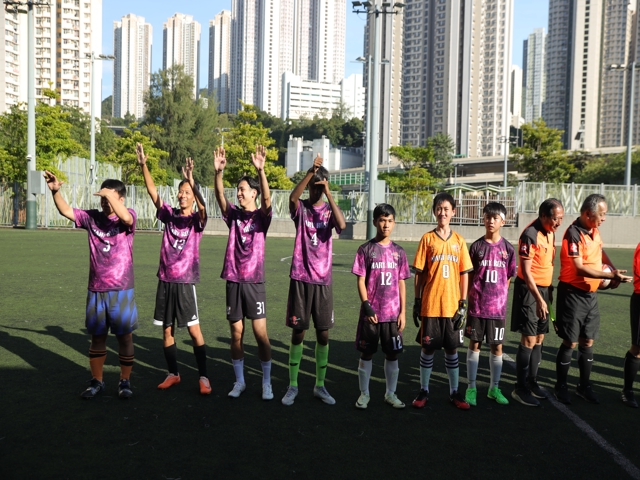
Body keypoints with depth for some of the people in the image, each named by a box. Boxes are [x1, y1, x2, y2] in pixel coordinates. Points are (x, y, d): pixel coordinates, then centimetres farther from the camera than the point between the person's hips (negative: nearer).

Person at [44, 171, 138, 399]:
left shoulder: (128, 216, -4)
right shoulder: (92, 217, 6)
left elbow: (125, 218, -27)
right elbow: (66, 211, -3)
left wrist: (111, 195, -30)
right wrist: (56, 191, -18)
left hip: (121, 290, -3)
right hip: (96, 290, 4)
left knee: (125, 336, 6)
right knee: (97, 337, 13)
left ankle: (125, 381, 21)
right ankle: (96, 381, 28)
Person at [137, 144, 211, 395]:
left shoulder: (197, 220, -4)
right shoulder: (169, 214, 6)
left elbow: (202, 207, -26)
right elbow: (152, 191, -2)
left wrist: (192, 181, -39)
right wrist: (143, 165, -14)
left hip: (185, 281, -4)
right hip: (165, 280, 4)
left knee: (194, 330, -1)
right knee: (167, 330, 10)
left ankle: (203, 377, 7)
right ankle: (173, 373, 24)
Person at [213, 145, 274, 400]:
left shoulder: (261, 216, -1)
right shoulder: (233, 214, 6)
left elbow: (267, 199, -21)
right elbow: (219, 196, -9)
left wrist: (261, 170, -34)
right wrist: (218, 171, -25)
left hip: (254, 281, -3)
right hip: (233, 281, 3)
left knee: (261, 333, -2)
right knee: (236, 334, 8)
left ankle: (267, 383, 12)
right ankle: (239, 381, 22)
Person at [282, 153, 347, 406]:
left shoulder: (330, 209, 5)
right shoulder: (301, 208, 0)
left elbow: (342, 225, -18)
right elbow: (292, 198, -25)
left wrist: (328, 193, -18)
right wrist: (311, 171, -33)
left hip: (323, 280, 2)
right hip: (301, 278, -2)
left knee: (323, 334, 7)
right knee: (298, 331, 3)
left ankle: (320, 386, 20)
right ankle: (292, 385, 16)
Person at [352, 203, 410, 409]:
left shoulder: (399, 251, 6)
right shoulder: (366, 249, -2)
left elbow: (401, 283, 7)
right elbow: (361, 281, -4)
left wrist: (402, 311, 3)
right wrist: (366, 306, -13)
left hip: (393, 313, 3)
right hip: (371, 312, -2)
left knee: (392, 354, 9)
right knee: (366, 354, 6)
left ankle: (390, 394, 24)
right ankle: (364, 394, 20)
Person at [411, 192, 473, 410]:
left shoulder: (459, 241, 5)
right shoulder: (427, 239, 0)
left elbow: (464, 274, 5)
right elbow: (419, 273, 1)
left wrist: (463, 303, -1)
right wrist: (417, 301, -2)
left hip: (452, 306, 2)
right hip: (430, 305, -1)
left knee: (452, 349, 10)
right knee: (428, 349, 6)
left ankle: (454, 392, 22)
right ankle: (424, 390, 20)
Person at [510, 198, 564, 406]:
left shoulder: (550, 232, 8)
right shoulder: (530, 234, -18)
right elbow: (526, 272, -19)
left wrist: (549, 291, 13)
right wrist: (539, 299, -19)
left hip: (544, 289, 8)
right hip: (529, 290, -8)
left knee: (539, 338, 12)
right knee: (529, 340, -5)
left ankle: (532, 382, 23)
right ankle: (521, 389, 4)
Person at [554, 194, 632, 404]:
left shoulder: (594, 231, 6)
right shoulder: (574, 234, -19)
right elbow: (580, 268, -24)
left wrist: (613, 269, 10)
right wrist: (611, 276, -23)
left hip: (591, 294, 8)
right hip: (573, 294, -8)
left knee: (588, 341, 13)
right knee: (570, 343, 0)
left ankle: (584, 386, 25)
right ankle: (561, 387, 14)